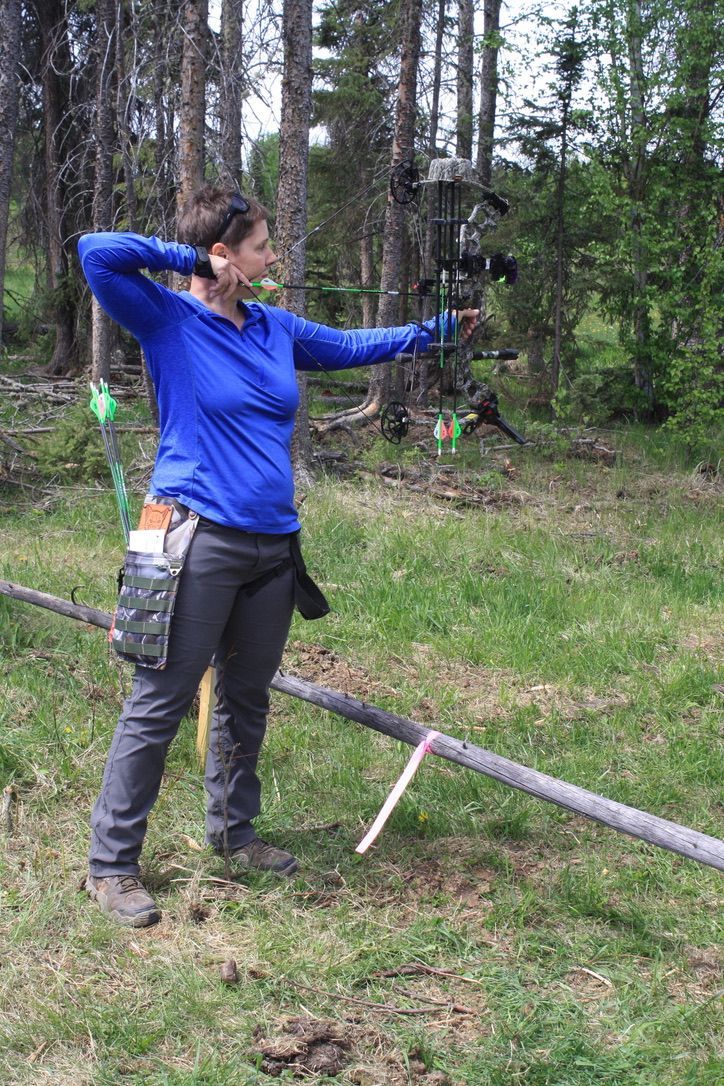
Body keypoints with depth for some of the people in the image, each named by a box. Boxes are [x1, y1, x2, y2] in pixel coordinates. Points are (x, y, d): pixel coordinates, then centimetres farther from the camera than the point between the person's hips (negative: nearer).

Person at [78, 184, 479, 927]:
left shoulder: (276, 329, 12)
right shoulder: (168, 320, -6)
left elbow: (352, 345, 25)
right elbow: (95, 253, -16)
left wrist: (432, 332, 27)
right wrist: (185, 256, -9)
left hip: (273, 544, 7)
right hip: (202, 543, -7)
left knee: (247, 698, 17)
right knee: (158, 704, -3)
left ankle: (232, 831, 35)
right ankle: (110, 865, 8)